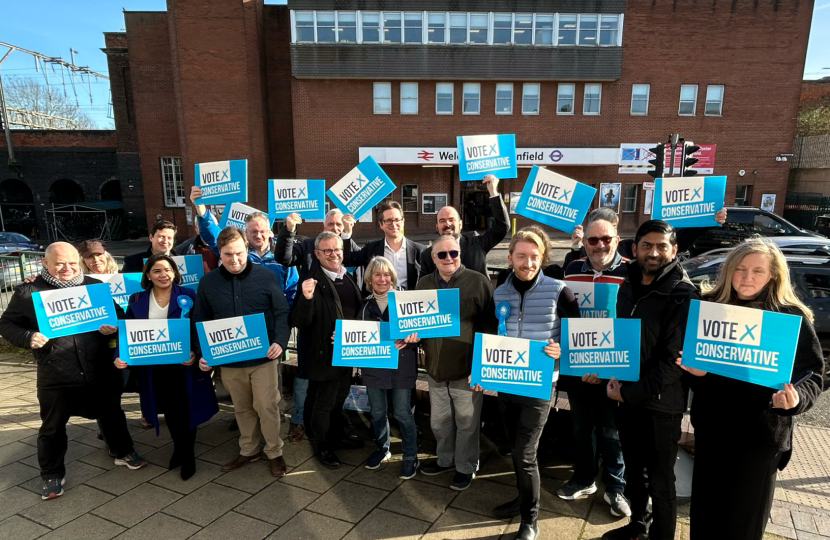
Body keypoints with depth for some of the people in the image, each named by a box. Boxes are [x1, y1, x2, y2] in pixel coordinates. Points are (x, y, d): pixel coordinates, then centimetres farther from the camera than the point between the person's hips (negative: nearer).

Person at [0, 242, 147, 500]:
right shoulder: (28, 292, -1)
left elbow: (118, 315, 11)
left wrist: (113, 327, -11)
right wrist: (28, 338, -15)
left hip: (100, 372, 2)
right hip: (55, 376, -1)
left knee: (111, 414, 18)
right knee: (53, 427, 13)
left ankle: (124, 452, 38)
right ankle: (52, 474, 32)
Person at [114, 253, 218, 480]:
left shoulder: (188, 296, -6)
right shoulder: (137, 300, 3)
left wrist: (196, 354, -21)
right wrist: (120, 356, -13)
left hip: (184, 365, -3)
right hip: (154, 368, 3)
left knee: (185, 410, 7)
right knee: (169, 412, 16)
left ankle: (188, 455, 25)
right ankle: (179, 449, 37)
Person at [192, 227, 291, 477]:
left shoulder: (266, 276, -7)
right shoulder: (208, 282, 1)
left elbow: (282, 313, -5)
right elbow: (201, 322, 7)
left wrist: (280, 342, -19)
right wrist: (202, 353, -3)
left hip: (262, 357, -3)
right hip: (228, 360, 3)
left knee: (267, 406, 2)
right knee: (242, 408, 17)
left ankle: (274, 452, 22)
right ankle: (248, 450, 36)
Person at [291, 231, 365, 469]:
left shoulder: (349, 278, 2)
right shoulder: (312, 282, -19)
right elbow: (300, 322, -24)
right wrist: (306, 298, -41)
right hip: (325, 354, -7)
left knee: (339, 397, 25)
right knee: (323, 402, 11)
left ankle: (338, 435, 45)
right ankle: (322, 446, 30)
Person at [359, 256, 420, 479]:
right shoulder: (365, 305, 5)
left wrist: (408, 340, -27)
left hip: (401, 367, -4)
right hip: (374, 367, 4)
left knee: (402, 413, 5)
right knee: (377, 412, 16)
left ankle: (410, 457, 22)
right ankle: (382, 448, 38)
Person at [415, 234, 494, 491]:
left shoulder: (478, 281, -10)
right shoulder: (424, 284, 5)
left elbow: (490, 323, -9)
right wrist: (413, 331, -6)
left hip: (466, 367, -4)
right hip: (435, 366, 5)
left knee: (466, 422, 11)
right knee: (439, 421, 19)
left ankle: (466, 467, 32)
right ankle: (445, 459, 42)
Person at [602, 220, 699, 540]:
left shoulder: (682, 294, -15)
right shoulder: (628, 285, 6)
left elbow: (672, 359, -18)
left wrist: (631, 392, -17)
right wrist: (614, 378, 2)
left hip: (660, 403, -6)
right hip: (626, 396, 7)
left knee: (660, 481, 9)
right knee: (632, 469, 22)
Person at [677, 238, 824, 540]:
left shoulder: (791, 317, -9)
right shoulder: (710, 304, 0)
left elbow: (812, 373, -7)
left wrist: (796, 398, -27)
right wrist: (694, 369, -13)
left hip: (760, 434, -3)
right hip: (710, 426, 3)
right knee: (705, 509, 16)